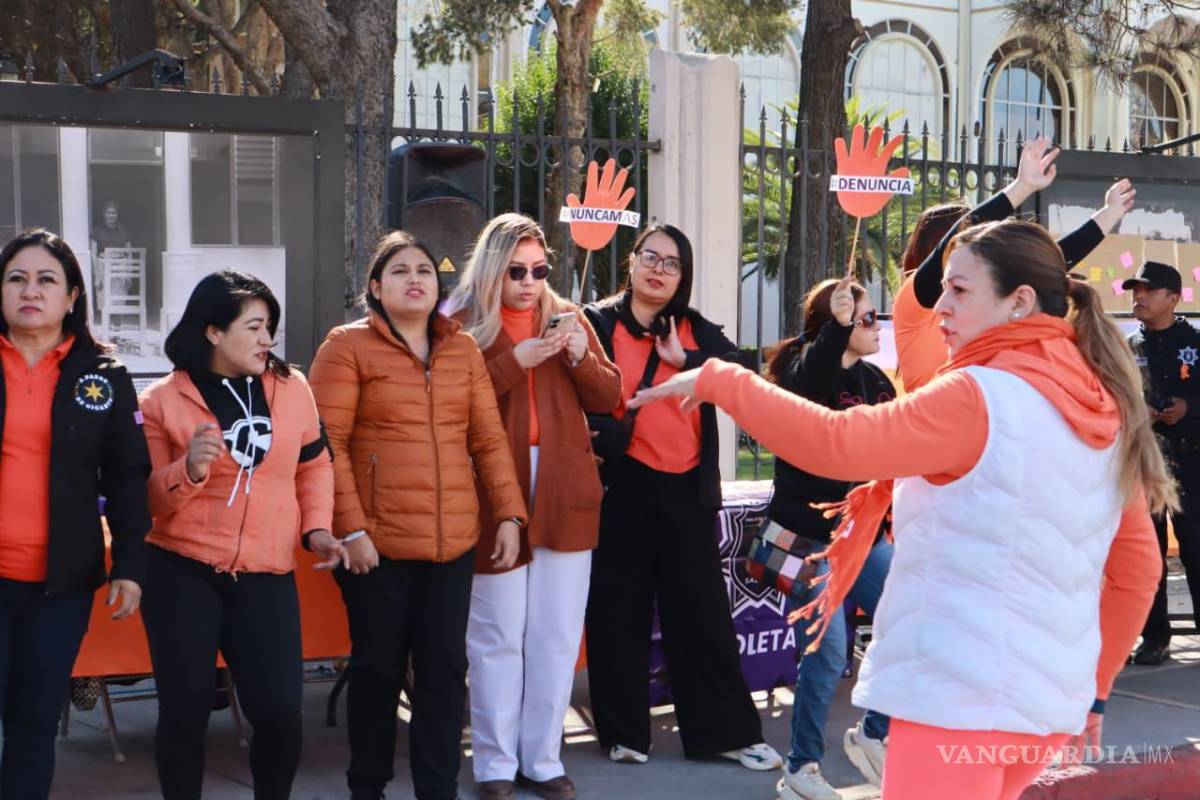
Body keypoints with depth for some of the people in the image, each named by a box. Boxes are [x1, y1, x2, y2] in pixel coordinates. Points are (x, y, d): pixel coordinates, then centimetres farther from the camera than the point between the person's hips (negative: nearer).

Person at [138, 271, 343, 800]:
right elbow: (144, 499, -1)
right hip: (183, 575, -2)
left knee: (281, 710, -6)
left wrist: (317, 528, 4)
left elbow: (314, 464, 18)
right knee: (184, 711, 1)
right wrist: (189, 470, -20)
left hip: (267, 577, 2)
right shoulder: (163, 401, -2)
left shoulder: (291, 387, 6)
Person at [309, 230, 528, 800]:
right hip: (378, 541, -4)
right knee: (378, 669, 6)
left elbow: (489, 439, 11)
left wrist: (509, 514, 4)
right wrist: (350, 527, -14)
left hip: (453, 541, 4)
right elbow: (327, 446, -8)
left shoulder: (463, 348, 11)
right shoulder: (347, 346, -2)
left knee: (445, 670, 6)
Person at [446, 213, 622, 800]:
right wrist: (513, 362, -19)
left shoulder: (568, 317, 10)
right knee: (498, 635, 3)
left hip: (565, 495, 4)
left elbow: (609, 399, 7)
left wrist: (581, 356, -11)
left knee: (558, 633, 7)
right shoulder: (462, 325, -1)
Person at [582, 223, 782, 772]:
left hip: (686, 488, 3)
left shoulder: (697, 332, 10)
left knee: (702, 610, 7)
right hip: (622, 485, -2)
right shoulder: (598, 322, 2)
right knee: (619, 609, 5)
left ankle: (728, 731, 14)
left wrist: (684, 359, -12)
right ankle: (623, 731, 16)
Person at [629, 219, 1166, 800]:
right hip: (1049, 701, 9)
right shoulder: (1106, 410, 9)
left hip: (961, 697, -8)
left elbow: (834, 443, -22)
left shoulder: (980, 397, -14)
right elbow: (1138, 566, 14)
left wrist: (715, 380, -11)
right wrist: (1094, 687, 22)